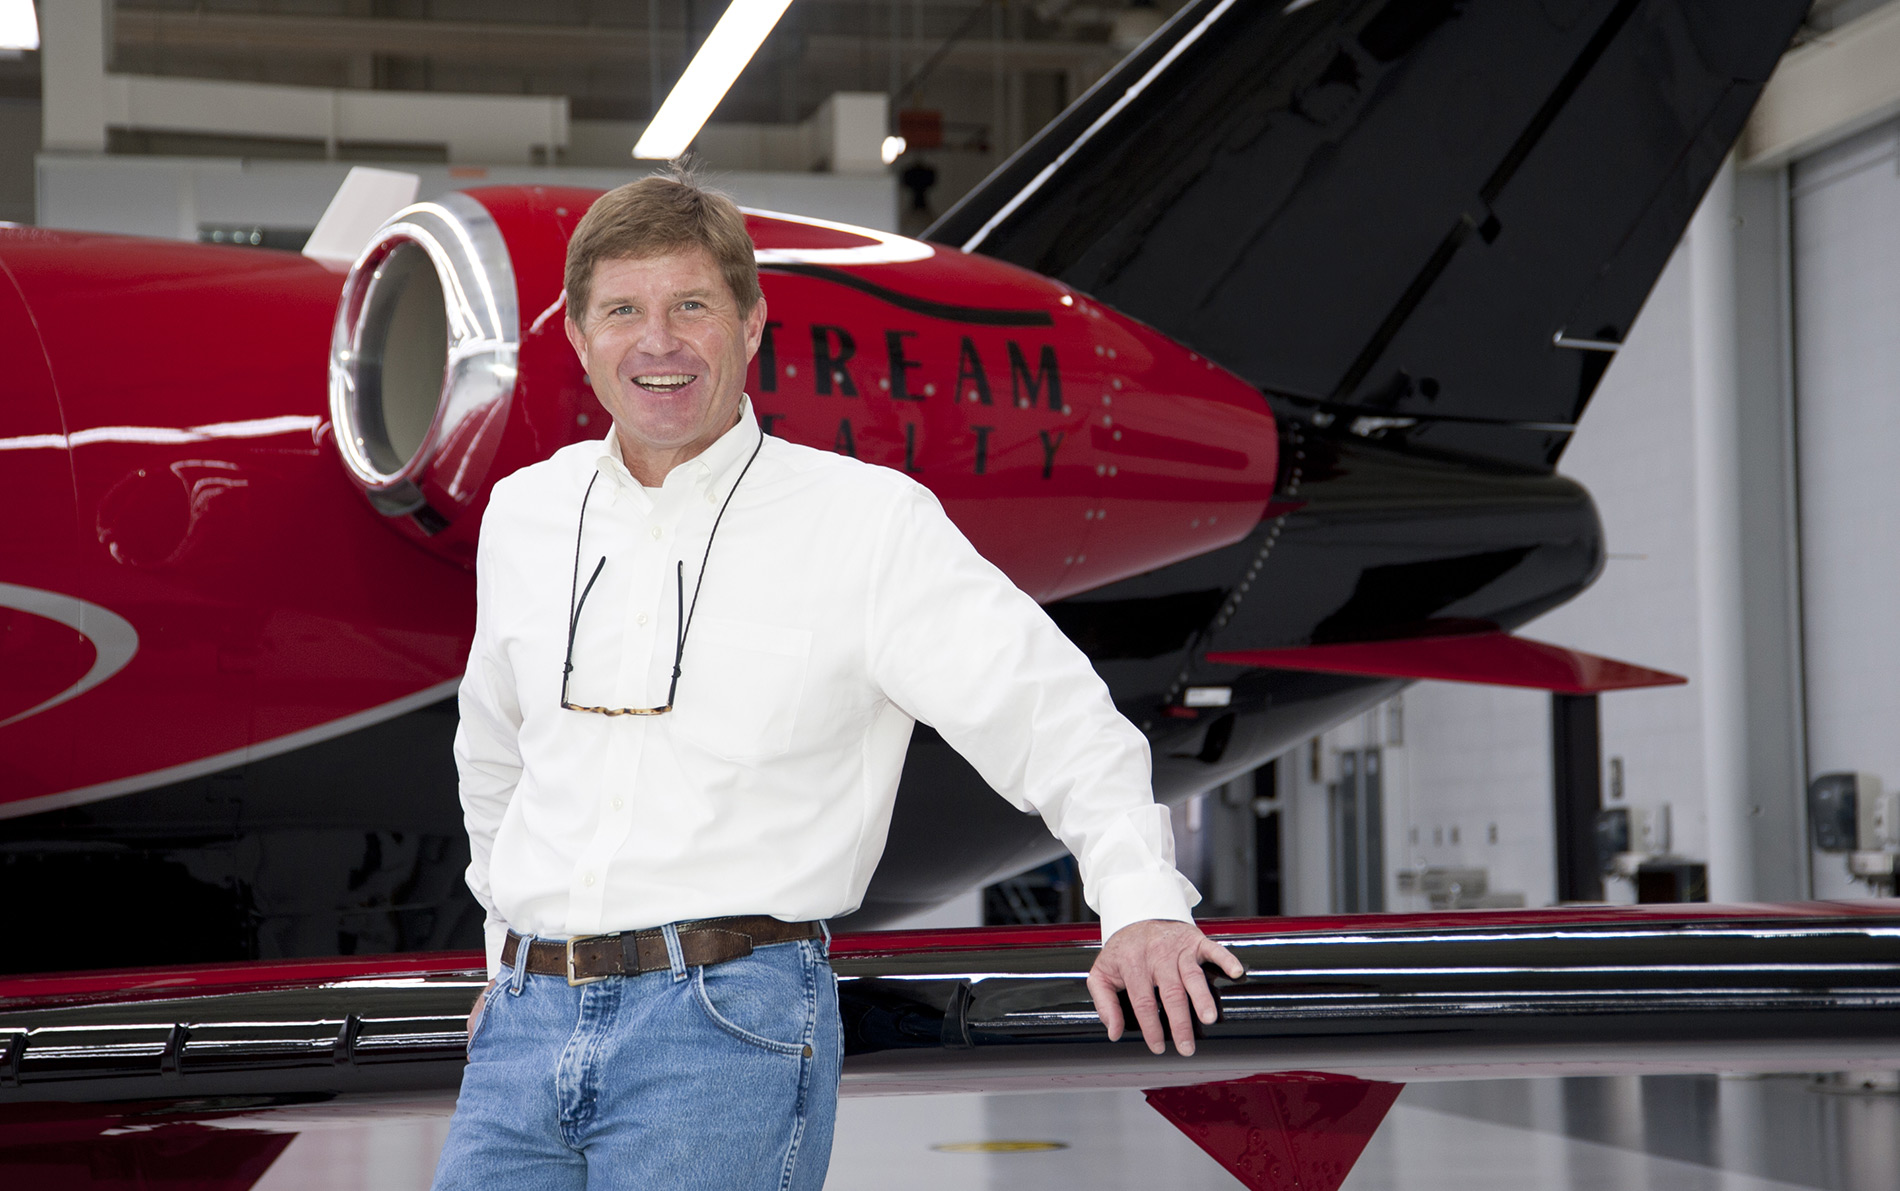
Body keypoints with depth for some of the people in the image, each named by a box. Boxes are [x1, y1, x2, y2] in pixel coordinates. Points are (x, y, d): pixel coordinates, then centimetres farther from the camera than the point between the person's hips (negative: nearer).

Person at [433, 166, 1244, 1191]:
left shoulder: (868, 521, -2)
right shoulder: (522, 515, 12)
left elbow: (1054, 716, -6)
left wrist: (1140, 898, -21)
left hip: (731, 1026, -4)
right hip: (528, 1020, 5)